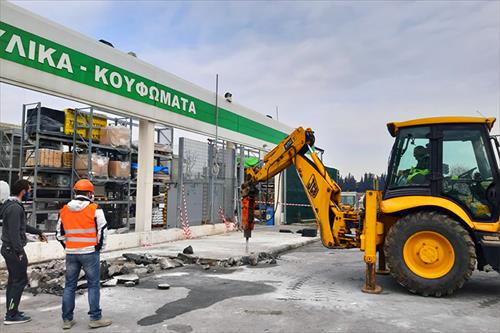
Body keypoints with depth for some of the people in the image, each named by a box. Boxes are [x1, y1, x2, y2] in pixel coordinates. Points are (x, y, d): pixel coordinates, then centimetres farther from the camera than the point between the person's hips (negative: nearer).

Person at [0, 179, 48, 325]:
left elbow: (23, 225, 25)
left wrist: (38, 232, 33)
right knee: (20, 281, -4)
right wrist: (19, 252, -23)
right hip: (14, 250, -10)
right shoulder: (15, 208, -20)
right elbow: (14, 232, -24)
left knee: (13, 280, 16)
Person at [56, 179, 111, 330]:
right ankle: (95, 318, 8)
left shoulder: (64, 210, 5)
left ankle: (67, 319, 20)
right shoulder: (95, 210, -10)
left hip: (71, 253, 5)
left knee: (69, 285, 13)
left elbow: (60, 233, 11)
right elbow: (102, 231, -8)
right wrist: (98, 247, 5)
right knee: (93, 285, 4)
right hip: (89, 253, -4)